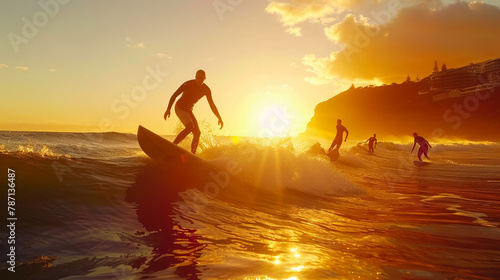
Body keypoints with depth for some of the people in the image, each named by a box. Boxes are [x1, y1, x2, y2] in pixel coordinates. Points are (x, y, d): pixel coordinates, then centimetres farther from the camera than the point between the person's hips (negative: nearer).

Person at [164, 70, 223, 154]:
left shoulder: (206, 89, -3)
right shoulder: (188, 84, -18)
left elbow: (212, 105, 3)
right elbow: (174, 95, -14)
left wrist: (219, 118, -4)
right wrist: (168, 109, -23)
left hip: (188, 110, 6)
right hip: (180, 107, -6)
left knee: (197, 133, -4)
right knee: (190, 127, -28)